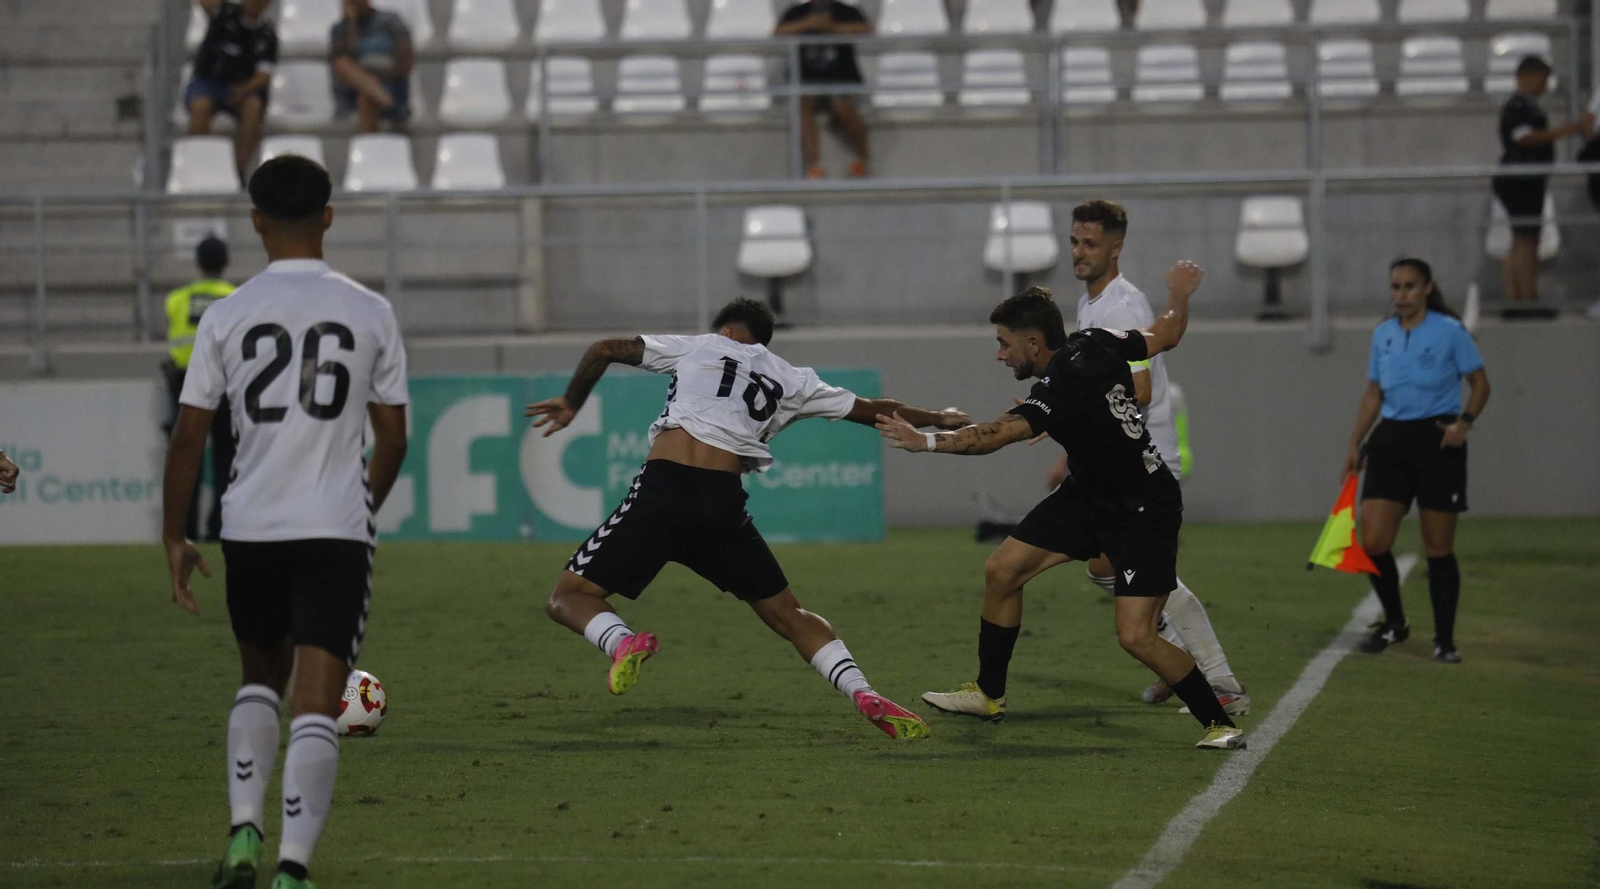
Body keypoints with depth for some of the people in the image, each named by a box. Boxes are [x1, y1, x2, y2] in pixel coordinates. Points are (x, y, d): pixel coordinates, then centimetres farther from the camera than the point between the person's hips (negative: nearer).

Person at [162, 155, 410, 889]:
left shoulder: (226, 316, 0)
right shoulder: (370, 312, 1)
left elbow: (188, 435, 0)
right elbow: (392, 438, 6)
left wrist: (174, 538, 9)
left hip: (250, 529, 1)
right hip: (338, 529, -1)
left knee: (260, 679, 23)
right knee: (317, 706, -3)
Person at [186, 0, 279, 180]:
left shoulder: (267, 35, 3)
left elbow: (264, 75, -4)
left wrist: (245, 89, -22)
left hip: (239, 90, 2)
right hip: (205, 83, -2)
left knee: (253, 106, -31)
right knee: (201, 106, -35)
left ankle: (239, 172, -28)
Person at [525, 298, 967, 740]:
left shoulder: (696, 347, 17)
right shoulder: (788, 379, 22)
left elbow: (604, 350, 13)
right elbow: (874, 411, 30)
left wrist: (571, 402, 29)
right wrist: (937, 419, 46)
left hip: (662, 491, -3)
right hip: (724, 505, 3)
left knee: (569, 598, 4)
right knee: (787, 615, 17)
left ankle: (622, 642, -29)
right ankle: (865, 694, -3)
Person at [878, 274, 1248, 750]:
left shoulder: (1061, 393, -32)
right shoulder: (1093, 344, -9)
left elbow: (994, 435, -43)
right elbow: (1166, 335, 6)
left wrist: (927, 441, -48)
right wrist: (1180, 293, 24)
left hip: (1145, 513, -10)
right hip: (1087, 495, 10)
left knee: (1135, 636, -16)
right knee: (1001, 571, 6)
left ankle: (1220, 723, 1)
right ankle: (988, 695, 21)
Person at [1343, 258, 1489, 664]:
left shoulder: (1449, 332, -4)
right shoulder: (1383, 335, 10)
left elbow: (1480, 383, 1)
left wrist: (1463, 422, -15)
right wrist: (1355, 444, 11)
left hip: (1437, 441, -4)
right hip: (1391, 440, 4)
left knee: (1438, 549, -1)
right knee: (1373, 542, -5)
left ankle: (1444, 640, 10)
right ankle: (1393, 623, 16)